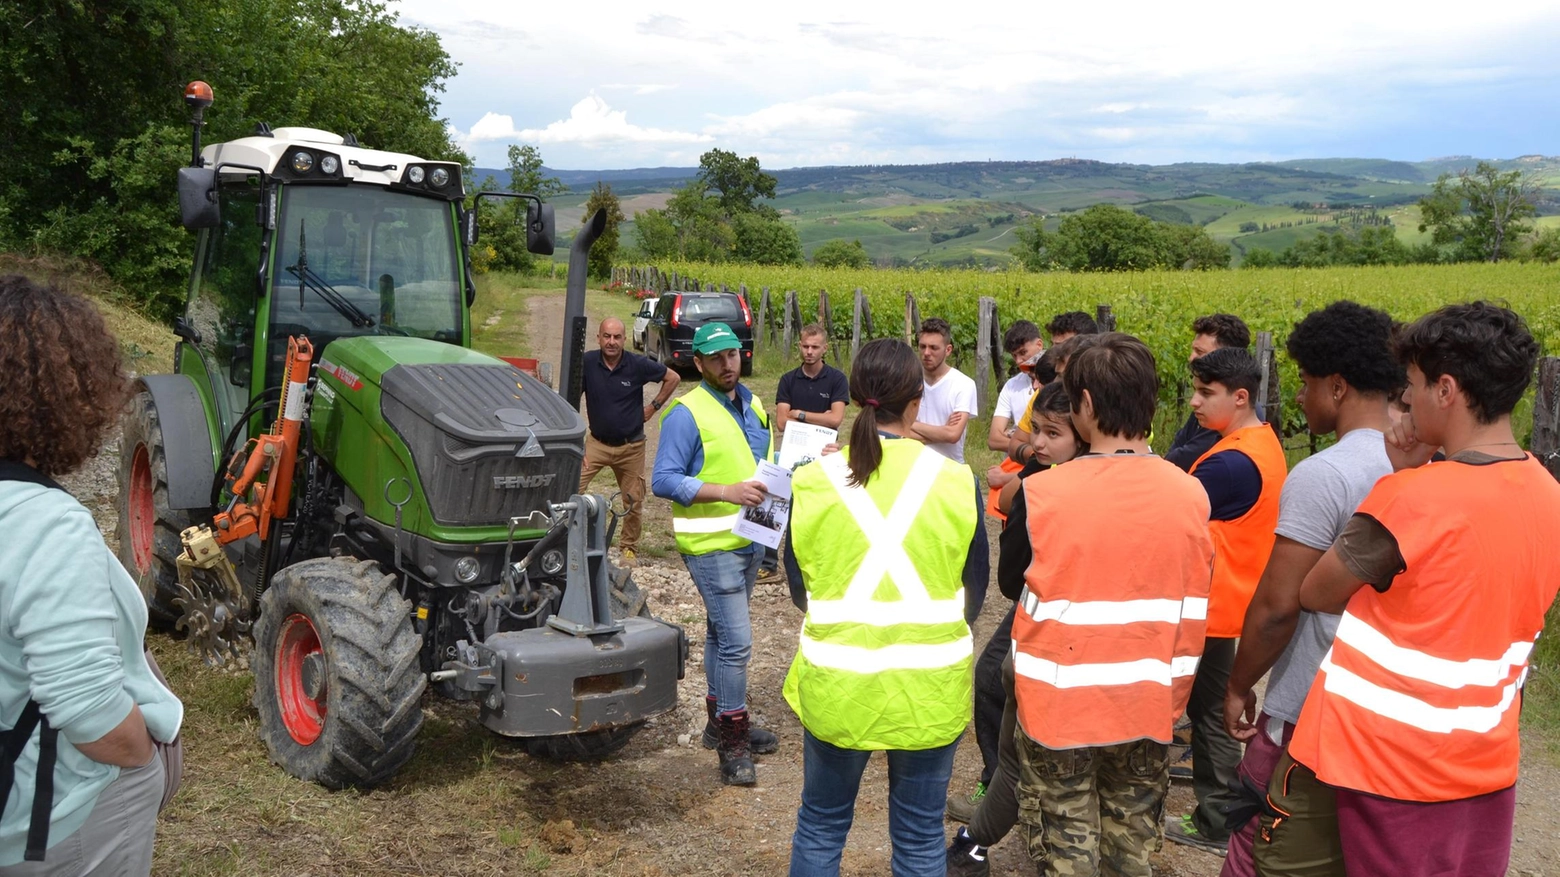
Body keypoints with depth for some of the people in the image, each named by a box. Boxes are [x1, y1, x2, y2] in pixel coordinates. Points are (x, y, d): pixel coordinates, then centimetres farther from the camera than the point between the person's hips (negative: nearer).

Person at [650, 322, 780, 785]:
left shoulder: (752, 407, 11)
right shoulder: (687, 414, -15)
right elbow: (663, 480, -20)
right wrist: (727, 491, -28)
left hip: (749, 538, 8)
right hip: (711, 544, -8)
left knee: (723, 634, 19)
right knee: (736, 642, -9)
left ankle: (723, 720, 32)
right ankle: (732, 741, 2)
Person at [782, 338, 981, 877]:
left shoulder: (813, 482, -8)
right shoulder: (955, 483, -10)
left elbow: (800, 588, 3)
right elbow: (972, 588, 2)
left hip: (837, 684, 1)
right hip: (929, 689, 0)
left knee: (821, 825, 20)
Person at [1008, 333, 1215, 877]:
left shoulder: (1042, 495, -18)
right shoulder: (1191, 495, -7)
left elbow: (1011, 584, -1)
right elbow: (1191, 613, 3)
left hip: (1061, 707, -3)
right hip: (1149, 708, 3)